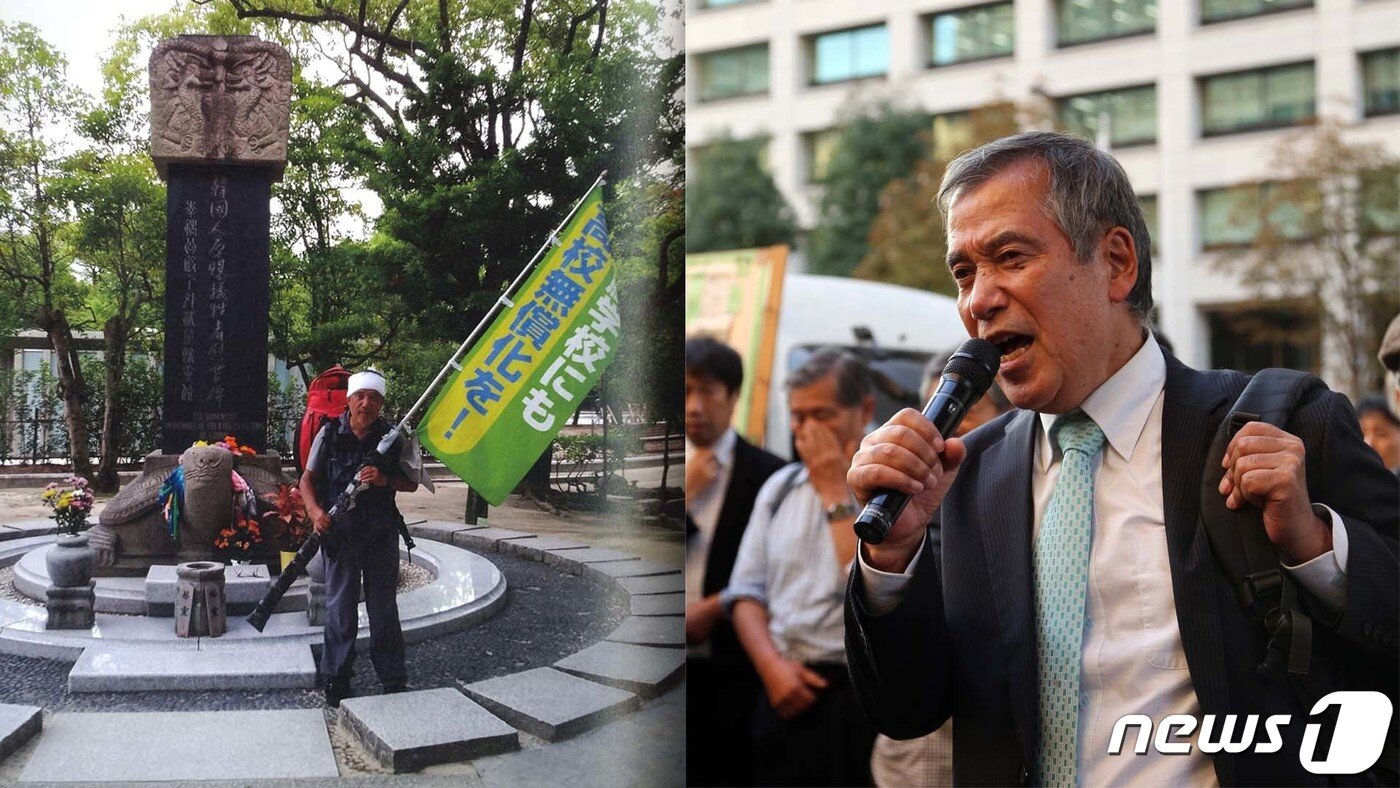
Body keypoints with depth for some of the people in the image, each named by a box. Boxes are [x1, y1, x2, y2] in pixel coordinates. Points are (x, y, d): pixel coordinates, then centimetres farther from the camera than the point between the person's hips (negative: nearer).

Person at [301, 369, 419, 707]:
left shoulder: (393, 438, 0)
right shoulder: (330, 434, -2)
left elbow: (411, 483, 6)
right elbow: (308, 479, 4)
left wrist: (385, 480, -14)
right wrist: (315, 511, -13)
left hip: (382, 535, 1)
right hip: (340, 532, -1)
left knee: (383, 606, 8)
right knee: (340, 606, 5)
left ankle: (393, 679, 16)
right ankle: (336, 679, 16)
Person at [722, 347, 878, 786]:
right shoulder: (780, 487, 12)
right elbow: (746, 590, 11)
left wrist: (835, 494, -11)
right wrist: (771, 664, -4)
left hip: (856, 696, -5)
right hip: (782, 693, 5)